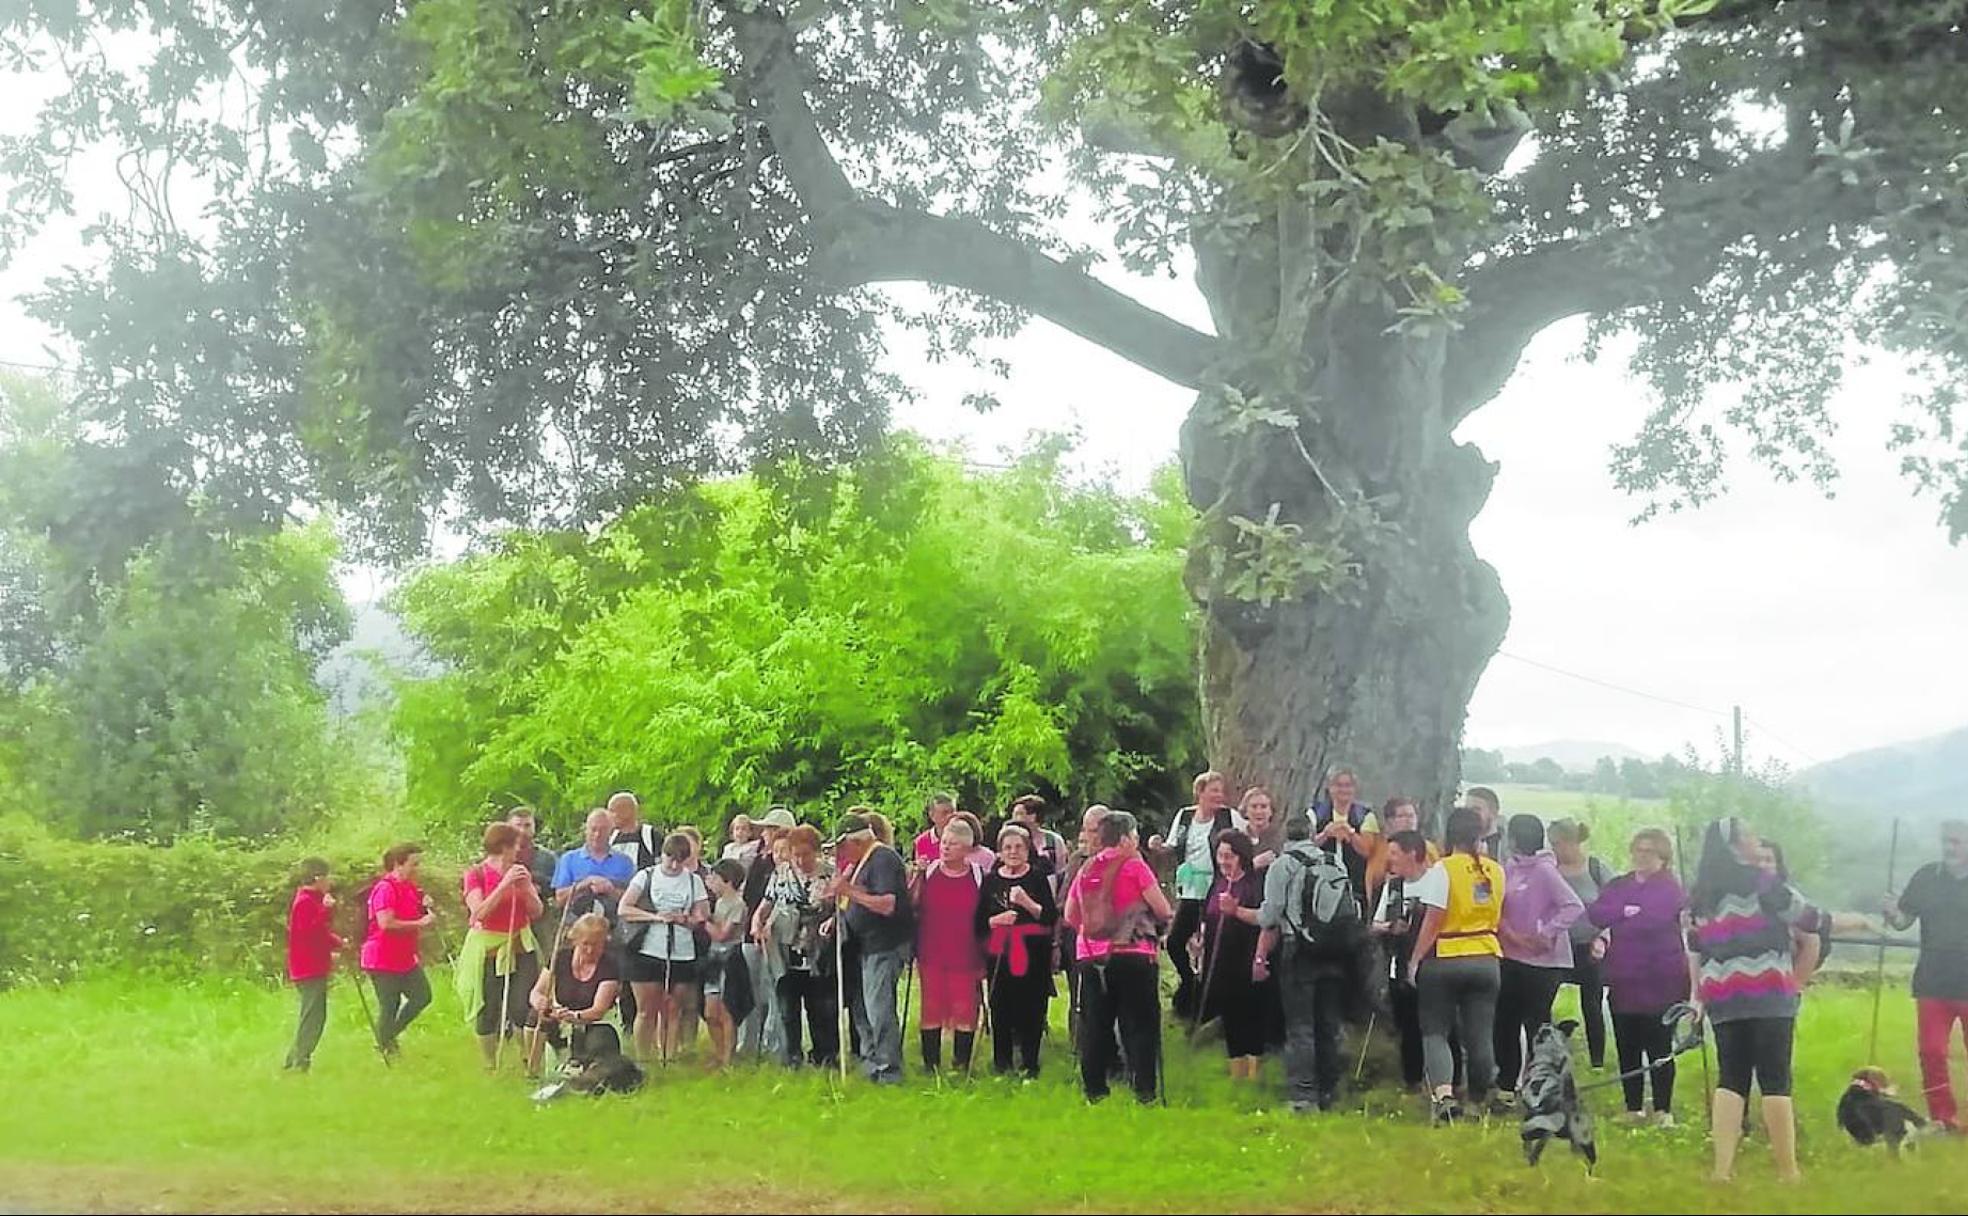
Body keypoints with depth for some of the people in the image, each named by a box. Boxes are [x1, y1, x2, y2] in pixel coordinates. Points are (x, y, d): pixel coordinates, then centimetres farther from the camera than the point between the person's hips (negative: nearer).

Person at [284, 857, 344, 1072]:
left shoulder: (312, 901, 19)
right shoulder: (305, 902, -13)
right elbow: (309, 931, -26)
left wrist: (338, 943, 14)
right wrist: (326, 910, -26)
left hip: (315, 969, 11)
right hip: (309, 970, -11)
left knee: (313, 1016, 14)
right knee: (313, 1016, -10)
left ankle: (294, 1061, 18)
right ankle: (300, 1063, -9)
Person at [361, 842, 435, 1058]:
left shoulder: (410, 888, 10)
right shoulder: (385, 888, -17)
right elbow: (386, 923, -27)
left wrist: (424, 909, 3)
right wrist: (419, 923, -22)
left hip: (405, 958, 9)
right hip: (383, 960, -9)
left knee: (422, 996, 8)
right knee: (389, 1006, -1)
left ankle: (389, 1036, 23)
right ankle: (385, 1047, 15)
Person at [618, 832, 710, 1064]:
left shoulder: (693, 881, 10)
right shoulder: (646, 877, 3)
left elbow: (704, 917, 8)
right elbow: (623, 910, -4)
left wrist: (684, 919, -14)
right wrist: (656, 917, -15)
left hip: (682, 956, 2)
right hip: (648, 953, -2)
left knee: (673, 1012, 3)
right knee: (647, 1011, -1)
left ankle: (668, 1061, 8)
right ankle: (642, 1062, 5)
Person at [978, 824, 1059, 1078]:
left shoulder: (1038, 878, 2)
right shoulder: (990, 880, 9)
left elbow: (1052, 918, -4)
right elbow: (979, 922, 9)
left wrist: (1028, 903, -18)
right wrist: (996, 920, -10)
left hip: (1032, 954, -2)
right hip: (1000, 954, 2)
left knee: (1032, 1009, -2)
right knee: (1000, 1009, 1)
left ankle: (1030, 1065, 8)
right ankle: (1001, 1065, 12)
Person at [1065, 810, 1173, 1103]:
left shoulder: (1086, 870, 9)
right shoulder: (1134, 867, -6)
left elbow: (1070, 916, 15)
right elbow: (1163, 911, -7)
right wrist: (1169, 916, 14)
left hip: (1091, 956, 5)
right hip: (1133, 955, -4)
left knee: (1094, 1025, 10)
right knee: (1139, 1025, 1)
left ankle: (1094, 1090, 11)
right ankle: (1144, 1091, -3)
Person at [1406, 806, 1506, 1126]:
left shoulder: (1443, 869, -12)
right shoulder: (1495, 871, 4)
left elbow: (1433, 920, -14)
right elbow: (1496, 915, 13)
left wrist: (1415, 959, -8)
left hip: (1445, 959, -4)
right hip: (1486, 958, 4)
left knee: (1435, 1031, 2)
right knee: (1481, 1036, 9)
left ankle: (1442, 1094, -17)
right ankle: (1480, 1101, 15)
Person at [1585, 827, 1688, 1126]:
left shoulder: (1670, 890, -3)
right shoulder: (1617, 886, 14)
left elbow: (1652, 919, -19)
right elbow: (1595, 913, -2)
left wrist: (1613, 924, -6)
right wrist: (1626, 911, -13)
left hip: (1660, 983, -5)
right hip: (1624, 980, 5)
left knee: (1660, 1049, -2)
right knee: (1627, 1048, 7)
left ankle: (1663, 1110, 6)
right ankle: (1633, 1108, 16)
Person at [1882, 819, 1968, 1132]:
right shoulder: (1927, 877, 2)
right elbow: (1904, 920, 4)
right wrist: (1892, 914, -18)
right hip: (1932, 984, 2)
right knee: (1932, 1053, 4)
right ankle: (1942, 1118, 15)